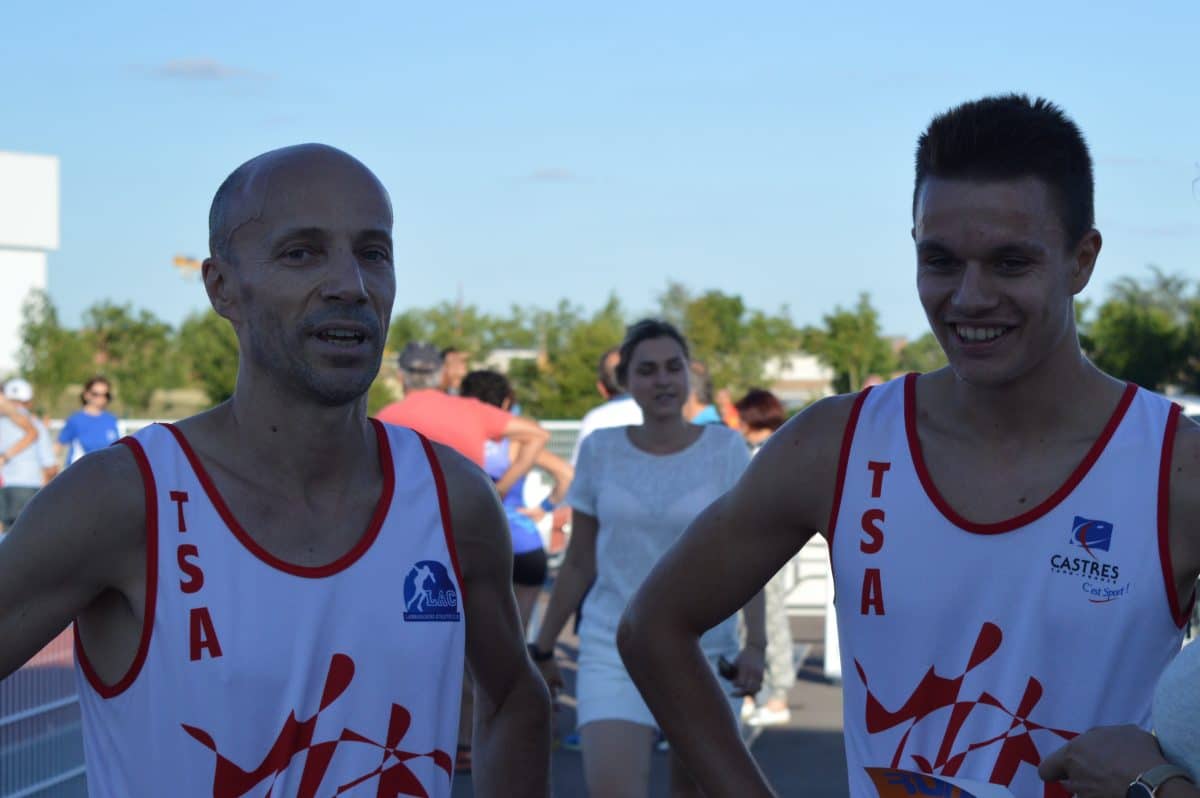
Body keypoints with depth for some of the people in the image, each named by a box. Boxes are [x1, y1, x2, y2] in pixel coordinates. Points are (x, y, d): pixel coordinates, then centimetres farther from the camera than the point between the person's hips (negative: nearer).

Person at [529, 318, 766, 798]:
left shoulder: (725, 449, -1)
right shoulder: (600, 451, 3)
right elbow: (579, 564, 9)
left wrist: (755, 642, -14)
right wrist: (542, 649, 10)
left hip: (705, 655, 0)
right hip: (613, 652, 0)